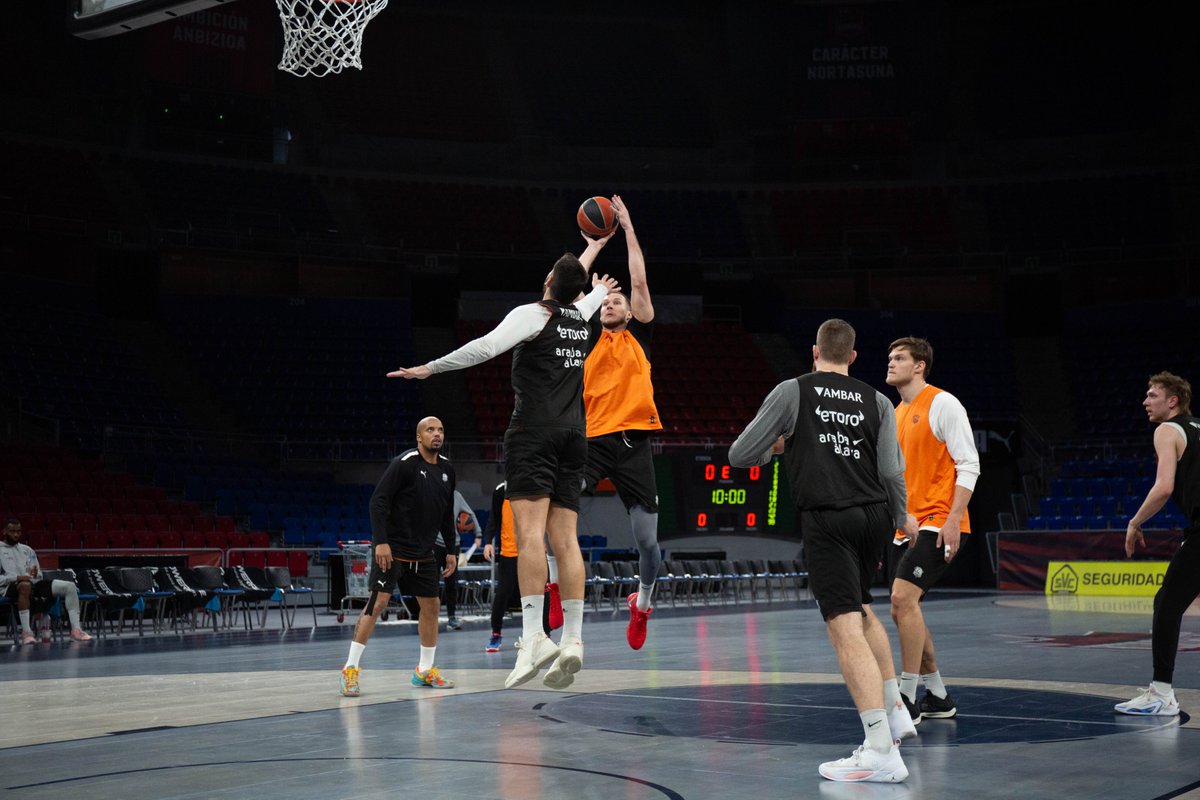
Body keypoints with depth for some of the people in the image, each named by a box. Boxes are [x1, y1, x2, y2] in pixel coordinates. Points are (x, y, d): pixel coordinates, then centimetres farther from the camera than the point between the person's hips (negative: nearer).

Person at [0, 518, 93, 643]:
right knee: (25, 585, -44)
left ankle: (76, 629, -14)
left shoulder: (27, 550, 24)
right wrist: (17, 577, -18)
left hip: (34, 584, 6)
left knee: (70, 586, -11)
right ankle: (26, 632, -43)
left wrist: (35, 575, -4)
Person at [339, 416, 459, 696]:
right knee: (377, 602, -14)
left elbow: (447, 515, 17)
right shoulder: (404, 463, -13)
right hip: (393, 548, -7)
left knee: (431, 605, 7)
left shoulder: (446, 469, 8)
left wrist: (452, 550, 14)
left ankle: (425, 670, 20)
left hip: (423, 552, 7)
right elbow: (378, 501, -17)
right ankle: (350, 669, -8)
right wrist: (381, 542, -24)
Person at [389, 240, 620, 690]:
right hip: (573, 434, 7)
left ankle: (534, 637, -28)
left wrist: (431, 368, -13)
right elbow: (573, 286, 43)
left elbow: (487, 346, -16)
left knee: (529, 532, -16)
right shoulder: (579, 316, 18)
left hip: (533, 430, -7)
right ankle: (572, 640, -8)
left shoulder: (534, 314, 0)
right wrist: (594, 248, 62)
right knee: (565, 538, 0)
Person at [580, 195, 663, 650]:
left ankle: (643, 603, 27)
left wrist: (628, 228, 7)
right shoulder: (592, 338, 14)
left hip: (633, 441, -1)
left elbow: (639, 281, 4)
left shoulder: (638, 336, 11)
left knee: (647, 539, 3)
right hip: (593, 440, 1)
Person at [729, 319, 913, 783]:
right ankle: (895, 712, 31)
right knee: (860, 609, 28)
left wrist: (777, 446, 23)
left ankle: (881, 753, -17)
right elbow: (892, 473, 5)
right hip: (874, 516, 5)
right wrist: (902, 520, 21)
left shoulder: (792, 392, 3)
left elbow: (739, 456, 3)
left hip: (827, 520, -5)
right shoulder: (877, 402, 10)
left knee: (846, 630, -10)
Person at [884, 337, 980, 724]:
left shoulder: (942, 404, -7)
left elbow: (968, 465, -12)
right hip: (910, 526, 9)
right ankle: (937, 696, 21)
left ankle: (906, 698, -13)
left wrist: (952, 520, -20)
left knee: (903, 597, -20)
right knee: (902, 608, 8)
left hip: (939, 524, -9)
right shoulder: (897, 415, 18)